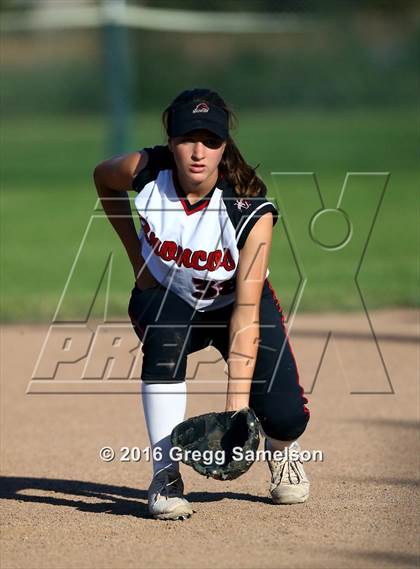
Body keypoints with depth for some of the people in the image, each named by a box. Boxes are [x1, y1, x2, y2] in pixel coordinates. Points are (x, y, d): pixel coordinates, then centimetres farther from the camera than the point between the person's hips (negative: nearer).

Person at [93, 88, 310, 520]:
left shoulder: (251, 211, -31)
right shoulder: (144, 172, -24)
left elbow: (247, 311, -36)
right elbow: (103, 177, 2)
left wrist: (237, 401, -43)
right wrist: (136, 255, -1)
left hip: (234, 303, -1)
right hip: (165, 296, 1)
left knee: (285, 415, -17)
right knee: (164, 334, -36)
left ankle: (280, 450, 23)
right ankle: (166, 475, -27)